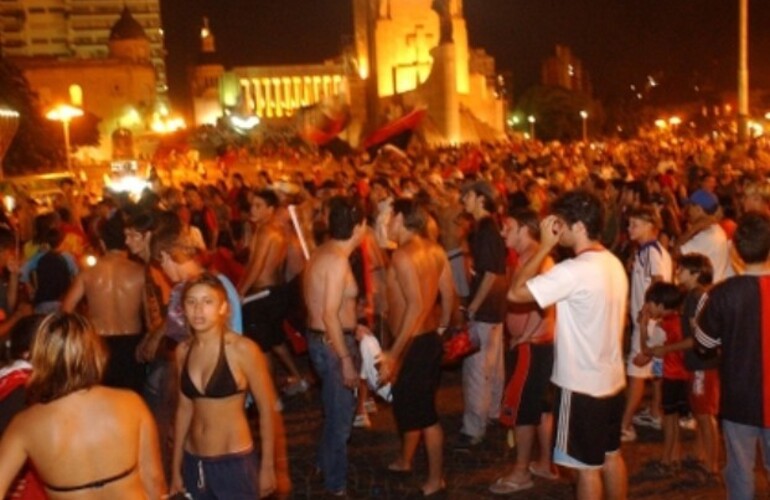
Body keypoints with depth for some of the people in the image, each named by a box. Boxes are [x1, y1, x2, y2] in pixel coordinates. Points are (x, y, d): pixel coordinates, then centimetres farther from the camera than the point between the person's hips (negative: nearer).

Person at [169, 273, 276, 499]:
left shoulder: (243, 349, -15)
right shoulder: (183, 351, 0)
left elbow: (267, 410, -9)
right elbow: (184, 408, 10)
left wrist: (267, 467, -6)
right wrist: (176, 466, 13)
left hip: (235, 463, -4)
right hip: (194, 463, 5)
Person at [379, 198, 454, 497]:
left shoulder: (403, 254, -21)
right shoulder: (434, 250, 4)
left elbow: (416, 305, -28)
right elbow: (448, 293, 8)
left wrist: (393, 354, -26)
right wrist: (443, 327, 24)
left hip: (414, 343, -9)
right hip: (430, 338, 9)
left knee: (424, 412, 4)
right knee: (409, 403, 23)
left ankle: (436, 479, 17)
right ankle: (404, 461, 40)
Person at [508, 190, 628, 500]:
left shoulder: (574, 270, -24)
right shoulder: (613, 263, 5)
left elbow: (516, 293, -24)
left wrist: (545, 246, -17)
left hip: (582, 384, -8)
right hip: (611, 378, 8)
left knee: (587, 466, 5)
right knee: (611, 455, 21)